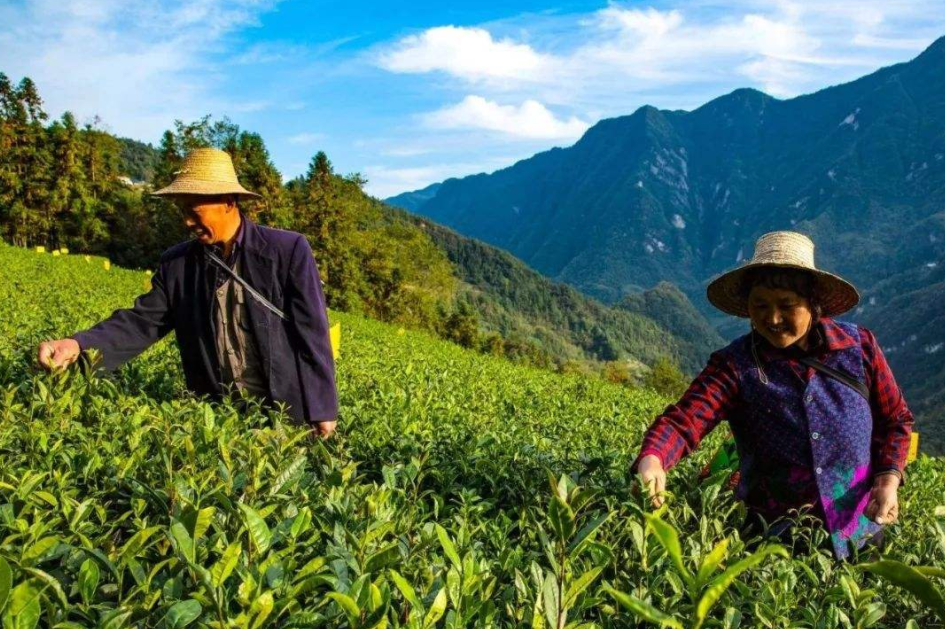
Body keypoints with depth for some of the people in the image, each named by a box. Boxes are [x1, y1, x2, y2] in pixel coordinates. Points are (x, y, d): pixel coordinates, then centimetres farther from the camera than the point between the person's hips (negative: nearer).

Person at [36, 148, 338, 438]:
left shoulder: (288, 250, -10)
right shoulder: (176, 263, 3)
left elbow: (311, 334, -10)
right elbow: (143, 321, 0)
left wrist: (321, 411, -10)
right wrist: (79, 344, -19)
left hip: (284, 415, -3)